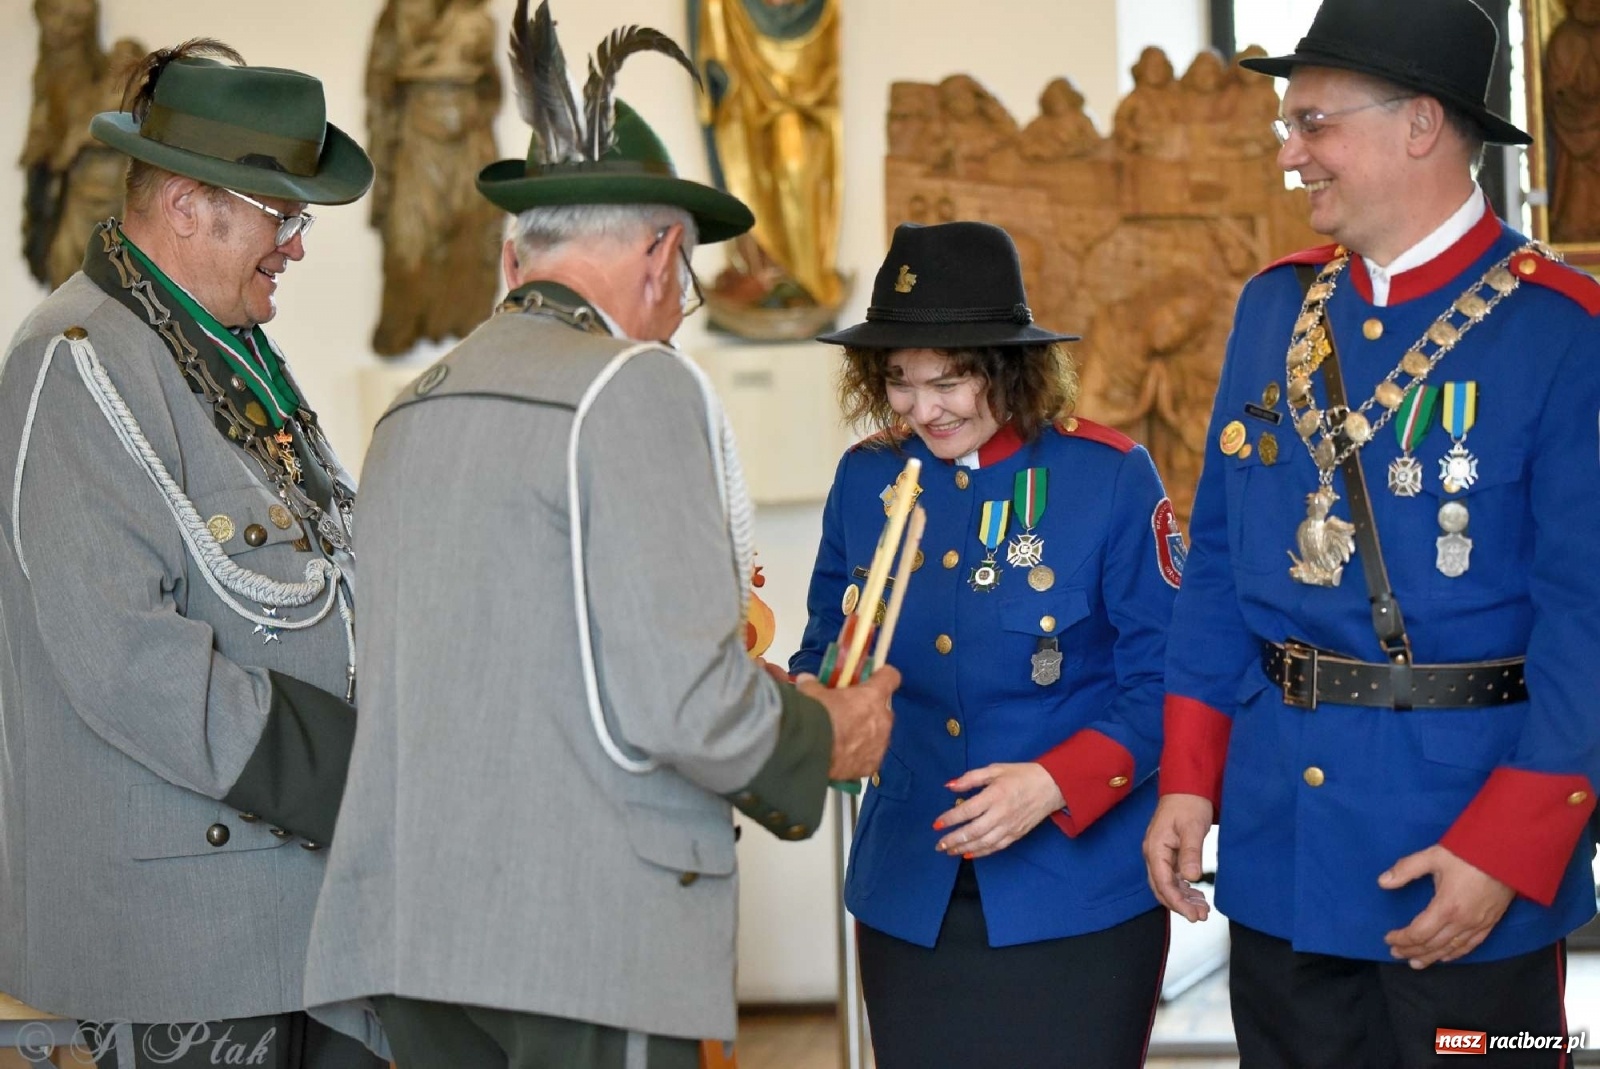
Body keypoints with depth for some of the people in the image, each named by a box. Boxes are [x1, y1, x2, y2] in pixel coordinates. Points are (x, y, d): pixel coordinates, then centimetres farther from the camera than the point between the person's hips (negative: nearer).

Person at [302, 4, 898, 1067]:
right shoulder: (636, 388, -8)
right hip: (585, 938, -7)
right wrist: (827, 740, 3)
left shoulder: (409, 412, 15)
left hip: (410, 924, 7)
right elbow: (677, 702, -16)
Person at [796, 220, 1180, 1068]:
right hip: (911, 894, 4)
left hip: (1077, 897, -4)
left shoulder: (1110, 478, -10)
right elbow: (829, 655, 11)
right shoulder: (865, 480, 2)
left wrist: (1054, 786, -22)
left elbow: (1163, 684, -9)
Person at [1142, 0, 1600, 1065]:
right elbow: (1218, 563, 10)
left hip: (1469, 861, -5)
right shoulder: (1274, 308, 7)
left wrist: (1504, 853, -17)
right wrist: (1189, 778, 4)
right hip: (1278, 850, 5)